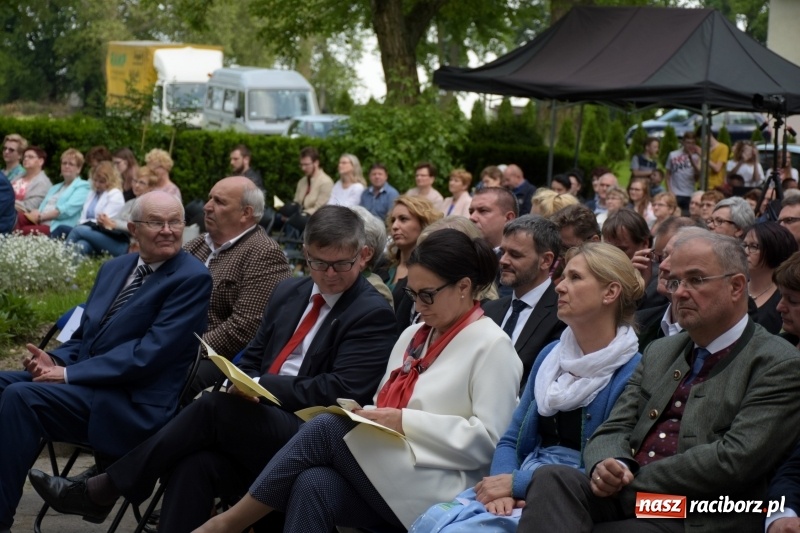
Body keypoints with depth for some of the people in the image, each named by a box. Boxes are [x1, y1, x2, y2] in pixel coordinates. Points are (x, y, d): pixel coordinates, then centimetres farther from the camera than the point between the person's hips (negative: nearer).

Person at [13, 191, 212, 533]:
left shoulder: (192, 279, -10)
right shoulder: (114, 268, 15)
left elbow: (149, 354, -17)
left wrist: (69, 374, -17)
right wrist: (54, 360, -2)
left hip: (132, 405, -8)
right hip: (86, 381, 8)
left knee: (20, 396, -25)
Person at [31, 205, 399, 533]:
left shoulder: (373, 316, -3)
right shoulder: (289, 292, 19)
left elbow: (341, 391, -12)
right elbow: (252, 359, 22)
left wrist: (262, 386, -14)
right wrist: (239, 388, -1)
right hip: (261, 425, 6)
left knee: (213, 408, -26)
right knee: (196, 464, -26)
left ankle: (104, 489, -13)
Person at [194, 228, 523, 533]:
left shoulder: (492, 346, -3)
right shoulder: (412, 336, 20)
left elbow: (489, 439, -11)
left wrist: (407, 422, -15)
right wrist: (368, 417, 0)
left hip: (438, 490, -6)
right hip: (387, 474, 7)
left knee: (327, 429, -23)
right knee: (314, 486, -27)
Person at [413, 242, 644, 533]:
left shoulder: (633, 372, -8)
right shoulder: (549, 355, 14)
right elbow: (511, 440, 14)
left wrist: (517, 483, -14)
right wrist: (503, 484, -9)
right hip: (521, 492, 6)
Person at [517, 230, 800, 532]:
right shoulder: (660, 353, 22)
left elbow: (735, 459, -13)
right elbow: (613, 430, 14)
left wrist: (628, 482, -11)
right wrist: (607, 467, -11)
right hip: (626, 500, 6)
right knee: (552, 479, -27)